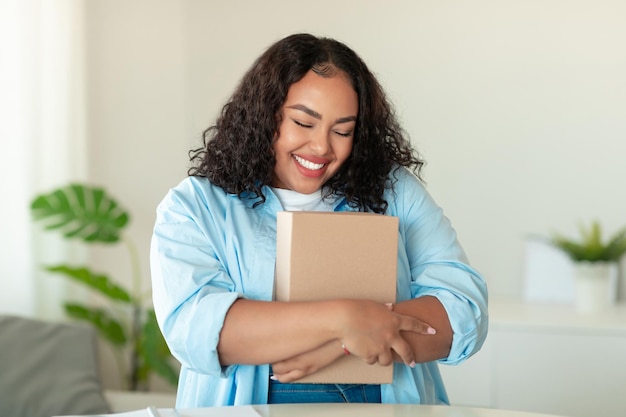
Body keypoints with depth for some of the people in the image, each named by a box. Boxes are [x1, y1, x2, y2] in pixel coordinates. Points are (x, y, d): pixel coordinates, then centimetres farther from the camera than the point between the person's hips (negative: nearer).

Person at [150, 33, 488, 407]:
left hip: (394, 406, 2)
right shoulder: (192, 207, 4)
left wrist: (337, 344, -14)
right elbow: (191, 325, -12)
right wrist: (341, 319, -18)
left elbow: (463, 308, -1)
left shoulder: (396, 193, 8)